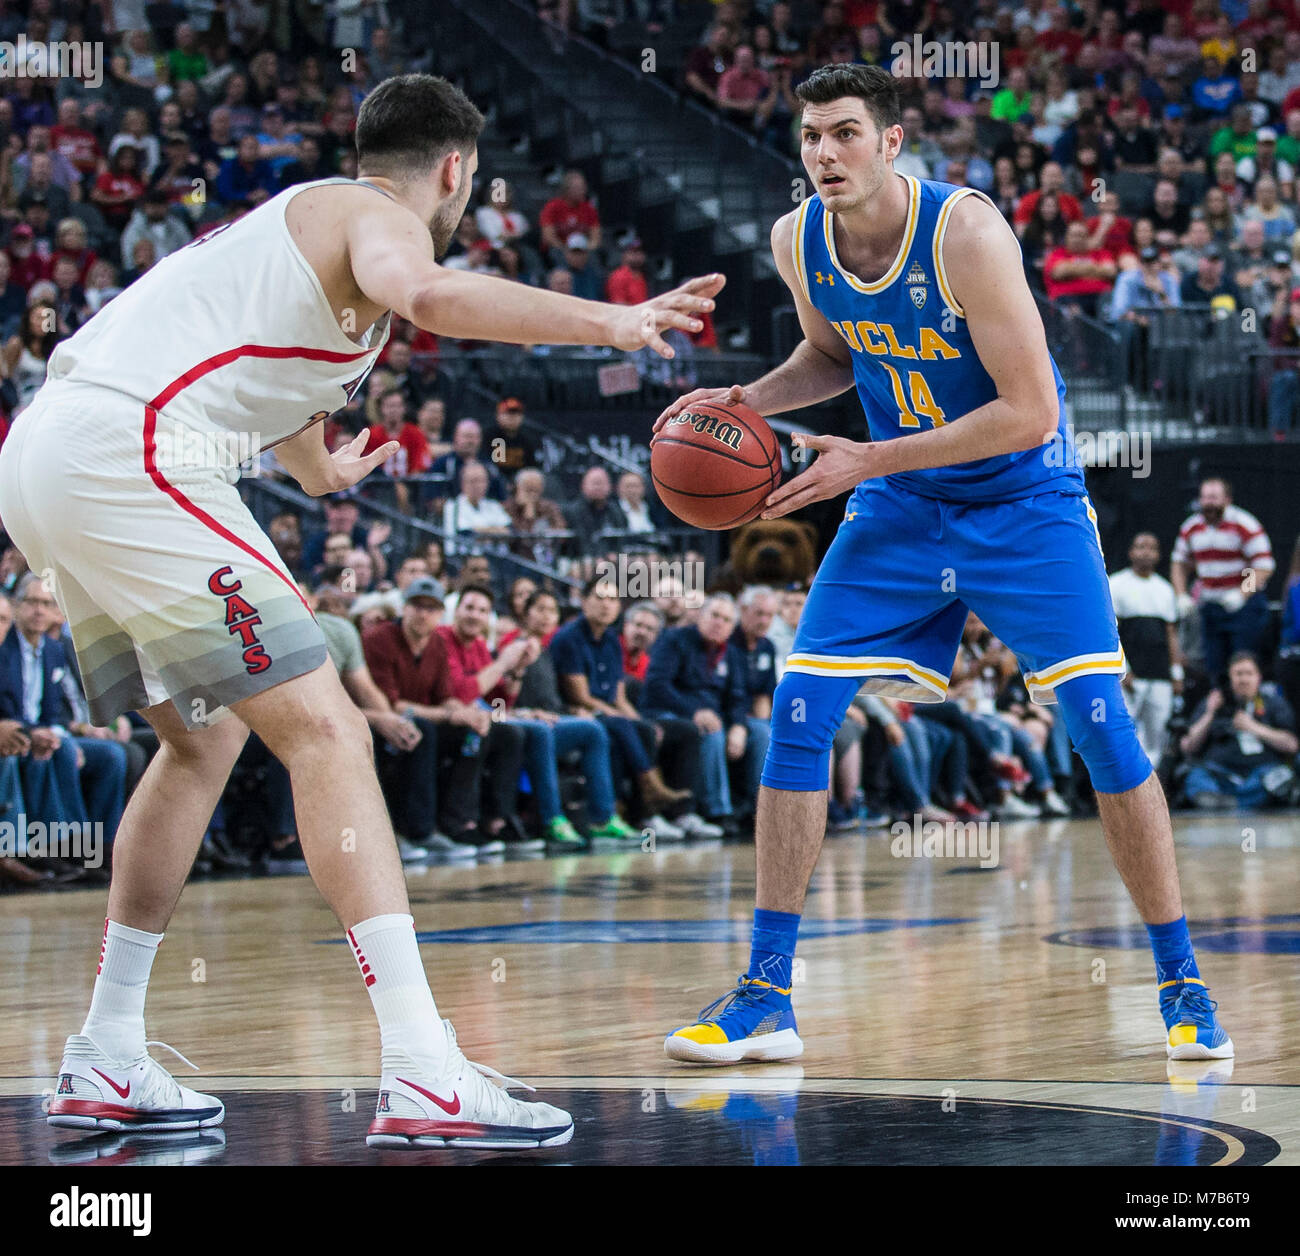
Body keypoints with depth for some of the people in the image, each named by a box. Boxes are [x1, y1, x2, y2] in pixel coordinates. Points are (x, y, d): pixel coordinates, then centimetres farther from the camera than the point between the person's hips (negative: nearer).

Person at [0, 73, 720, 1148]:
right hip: (124, 455, -10)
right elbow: (419, 293, -24)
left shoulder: (298, 216, 30)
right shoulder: (379, 215, 2)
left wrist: (323, 471, 68)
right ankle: (424, 1076, -21)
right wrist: (607, 323, -25)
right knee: (325, 731, -12)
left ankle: (107, 1061, 24)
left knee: (204, 735, 23)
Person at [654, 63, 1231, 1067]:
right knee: (797, 711, -7)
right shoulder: (797, 241, -7)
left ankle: (1183, 985, 0)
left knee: (1100, 721, -14)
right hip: (900, 508, 5)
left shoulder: (966, 232, -25)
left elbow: (1030, 413, -26)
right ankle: (766, 996, 0)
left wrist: (868, 461, -25)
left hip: (1024, 503, -5)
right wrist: (746, 401, -4)